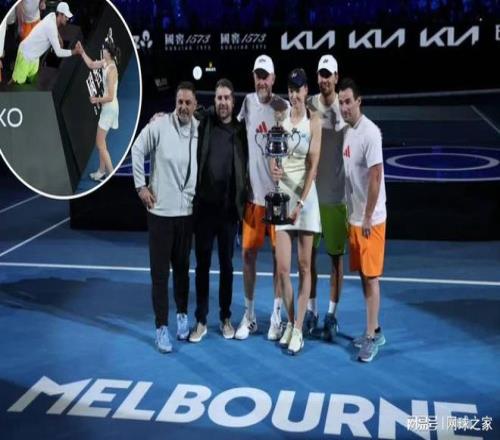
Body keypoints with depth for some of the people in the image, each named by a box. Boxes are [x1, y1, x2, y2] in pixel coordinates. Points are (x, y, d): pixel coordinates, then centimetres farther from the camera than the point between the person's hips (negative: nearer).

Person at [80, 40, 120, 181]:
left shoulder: (111, 70, -24)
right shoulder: (105, 62, 1)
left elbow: (110, 97, -24)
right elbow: (91, 65, 20)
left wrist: (97, 100, -10)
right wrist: (82, 52, 13)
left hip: (110, 108, -9)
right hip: (107, 107, 9)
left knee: (100, 143, -5)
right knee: (101, 142, 18)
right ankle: (102, 171, 29)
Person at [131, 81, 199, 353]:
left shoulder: (200, 130, 1)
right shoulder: (159, 125, -10)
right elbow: (137, 151, -3)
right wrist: (140, 185, -4)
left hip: (187, 211, 3)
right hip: (160, 210, -3)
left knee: (182, 267, 15)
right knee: (160, 271, 2)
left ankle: (182, 315, 33)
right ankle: (161, 327, 11)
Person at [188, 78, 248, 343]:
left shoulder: (240, 131, 1)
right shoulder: (204, 124, 0)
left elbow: (247, 167, 4)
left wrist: (243, 201, -5)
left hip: (229, 208, 0)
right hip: (204, 206, 0)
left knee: (227, 264, 11)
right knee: (202, 264, 7)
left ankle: (226, 318, 23)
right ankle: (201, 321, 17)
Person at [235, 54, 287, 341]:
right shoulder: (248, 102, 5)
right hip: (253, 191, 4)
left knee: (279, 254, 6)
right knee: (248, 253, 7)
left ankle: (277, 316, 18)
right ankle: (249, 315, 21)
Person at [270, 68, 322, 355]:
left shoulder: (314, 122, -2)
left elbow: (313, 165, -6)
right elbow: (273, 155, 7)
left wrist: (301, 202, -13)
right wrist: (274, 168, -17)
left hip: (306, 196, -2)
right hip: (283, 195, 2)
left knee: (304, 266, 4)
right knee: (283, 268, 0)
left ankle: (299, 329, 11)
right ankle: (290, 322, 19)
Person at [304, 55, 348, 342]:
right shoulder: (309, 106, 1)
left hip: (338, 194, -3)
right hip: (311, 192, 3)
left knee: (336, 255, 6)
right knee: (309, 253, 9)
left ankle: (332, 314, 17)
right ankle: (311, 310, 22)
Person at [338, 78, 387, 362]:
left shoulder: (370, 132, -16)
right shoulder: (347, 131, 9)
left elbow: (376, 177, -19)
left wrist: (368, 218, -18)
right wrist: (353, 215, 13)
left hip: (370, 219, -8)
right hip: (354, 217, 8)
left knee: (371, 276, -3)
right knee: (363, 275, 13)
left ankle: (372, 336, 5)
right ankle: (375, 331, 23)